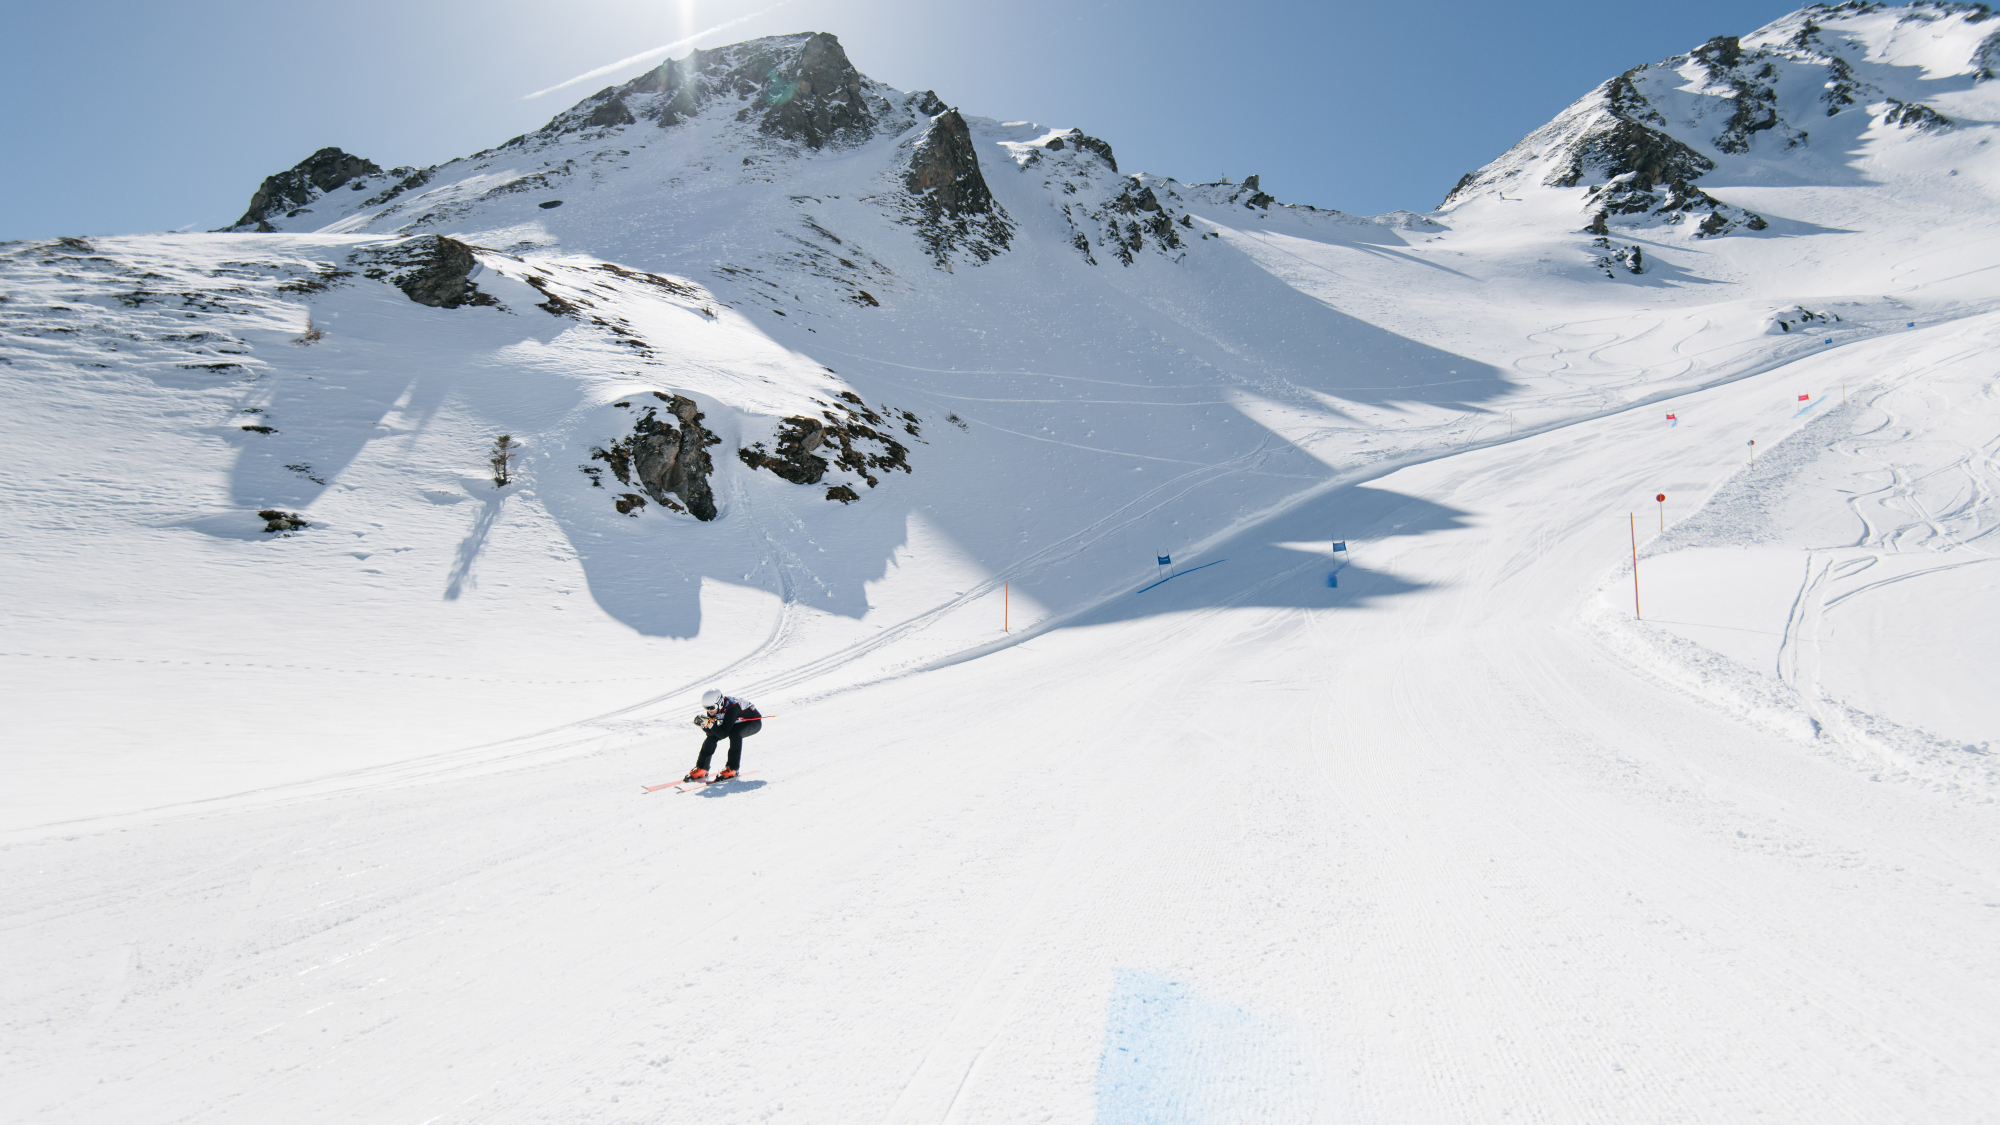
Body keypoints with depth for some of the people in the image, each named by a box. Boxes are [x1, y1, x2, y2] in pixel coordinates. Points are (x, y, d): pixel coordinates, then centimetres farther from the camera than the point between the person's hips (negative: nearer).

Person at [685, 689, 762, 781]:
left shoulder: (731, 707, -38)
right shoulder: (713, 706, -18)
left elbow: (723, 734, -37)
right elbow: (711, 733, -15)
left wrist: (710, 724, -49)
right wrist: (704, 724, -34)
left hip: (754, 721, -7)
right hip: (737, 722, 7)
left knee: (734, 733, -34)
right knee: (712, 736, -10)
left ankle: (732, 769, -24)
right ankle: (701, 770, 1)